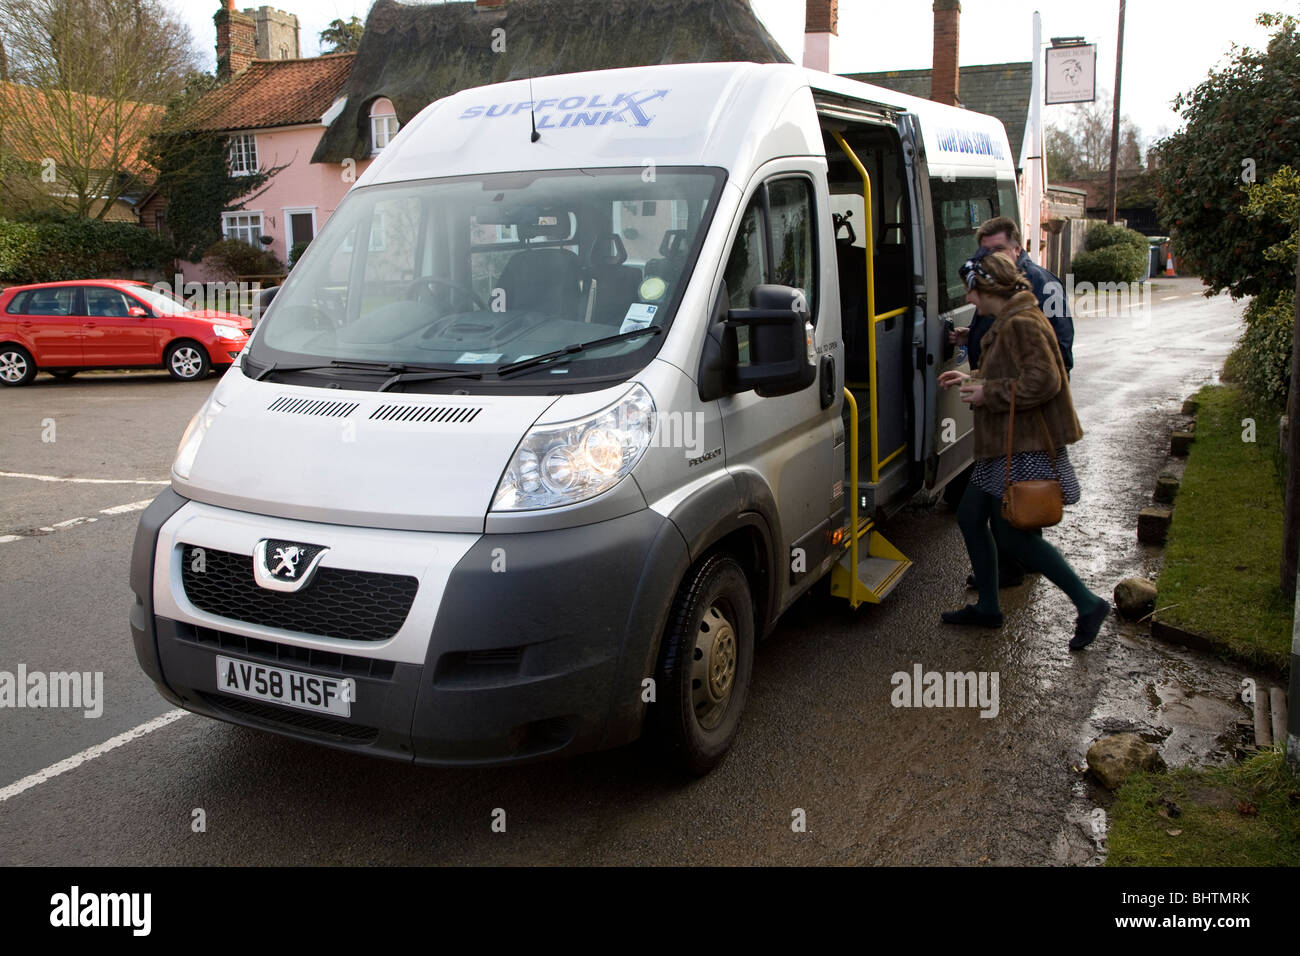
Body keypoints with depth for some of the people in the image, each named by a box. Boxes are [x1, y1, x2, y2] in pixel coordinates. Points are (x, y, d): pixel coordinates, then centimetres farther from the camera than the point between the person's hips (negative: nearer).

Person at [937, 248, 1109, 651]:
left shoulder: (1022, 324, -19)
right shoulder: (1007, 322, 14)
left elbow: (1043, 381, -28)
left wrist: (988, 392, -20)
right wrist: (971, 380, 17)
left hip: (1026, 450, -11)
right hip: (1006, 447, 11)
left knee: (1011, 535, -5)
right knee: (970, 516, 14)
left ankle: (1089, 604, 7)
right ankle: (988, 607, 26)